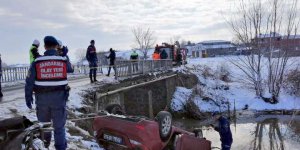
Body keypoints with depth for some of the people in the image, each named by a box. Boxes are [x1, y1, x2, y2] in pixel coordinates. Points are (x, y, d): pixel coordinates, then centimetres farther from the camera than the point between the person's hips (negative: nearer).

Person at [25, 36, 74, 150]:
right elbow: (70, 69, 17)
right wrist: (65, 55, 25)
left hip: (42, 98, 1)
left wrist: (28, 98, 5)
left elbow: (29, 82, -5)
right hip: (59, 97, -1)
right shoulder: (63, 60, -5)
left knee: (43, 124, 21)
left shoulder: (36, 62, -6)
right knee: (59, 126, 8)